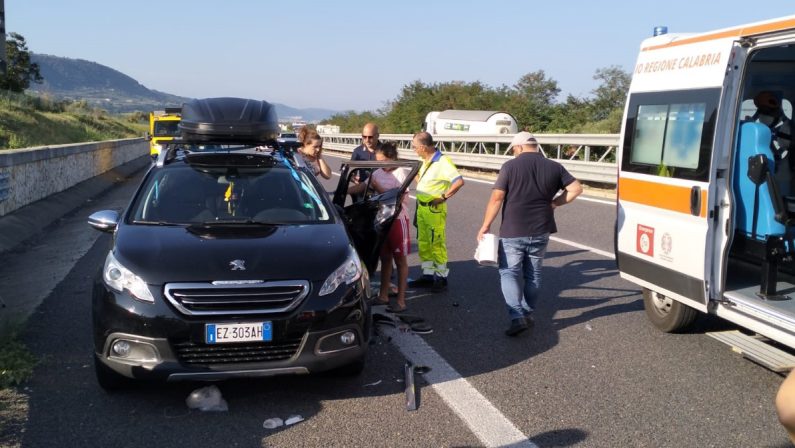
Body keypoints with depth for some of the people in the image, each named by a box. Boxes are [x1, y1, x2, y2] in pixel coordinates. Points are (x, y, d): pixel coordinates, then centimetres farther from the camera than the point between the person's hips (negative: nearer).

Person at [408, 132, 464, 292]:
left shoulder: (443, 162, -17)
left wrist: (444, 197, -21)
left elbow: (459, 181, -26)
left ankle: (442, 277, 7)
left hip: (435, 209, -9)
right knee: (423, 243, 13)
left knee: (437, 244, -2)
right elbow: (419, 176, 32)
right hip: (421, 207, 9)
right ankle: (428, 275, 22)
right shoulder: (426, 161, 11)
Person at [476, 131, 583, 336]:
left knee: (509, 272, 4)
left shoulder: (510, 166, -8)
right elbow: (576, 188, -1)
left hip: (512, 232, -4)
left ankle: (517, 317, -11)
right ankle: (528, 313, 26)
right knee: (533, 273, 18)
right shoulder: (554, 167, 3)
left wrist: (485, 227, -5)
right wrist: (553, 203, 5)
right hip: (540, 232, 4)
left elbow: (496, 199, -12)